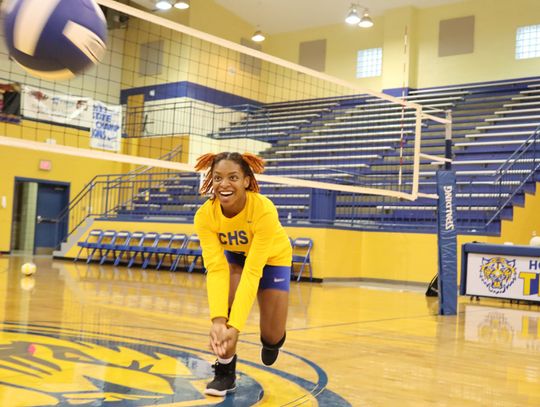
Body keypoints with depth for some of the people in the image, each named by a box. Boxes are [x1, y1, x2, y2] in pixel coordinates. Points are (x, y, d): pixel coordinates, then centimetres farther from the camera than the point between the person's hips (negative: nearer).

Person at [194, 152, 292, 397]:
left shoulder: (264, 211, -40)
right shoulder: (205, 215, -31)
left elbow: (252, 272, -44)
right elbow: (215, 269, -37)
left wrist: (235, 326, -51)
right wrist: (218, 320, -50)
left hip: (273, 258, -2)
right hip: (234, 256, 2)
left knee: (271, 337, -1)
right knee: (226, 302, -28)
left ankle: (273, 337, 38)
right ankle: (225, 371, -7)